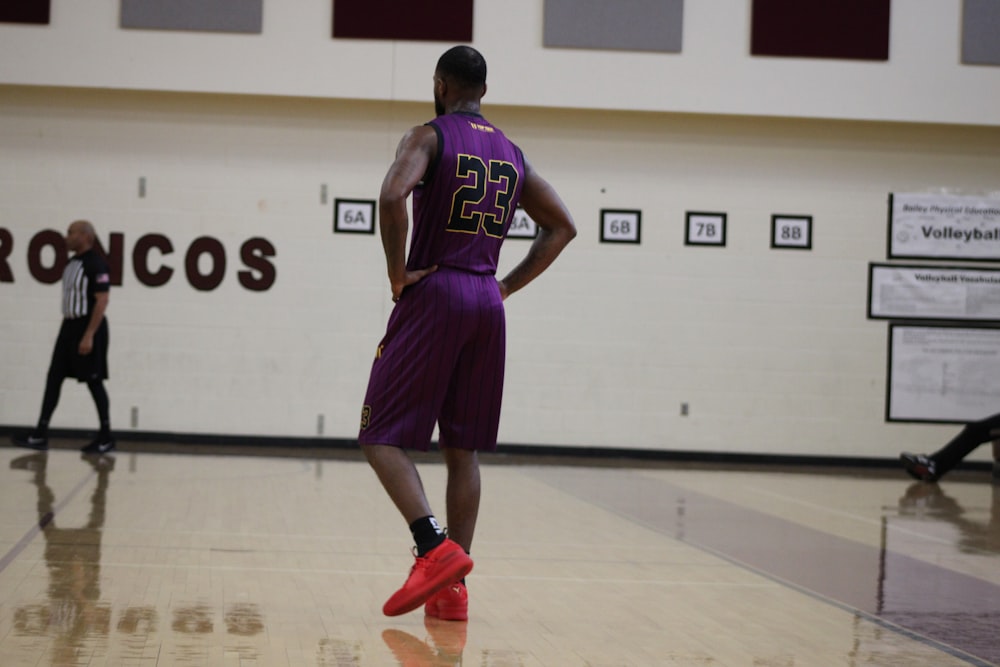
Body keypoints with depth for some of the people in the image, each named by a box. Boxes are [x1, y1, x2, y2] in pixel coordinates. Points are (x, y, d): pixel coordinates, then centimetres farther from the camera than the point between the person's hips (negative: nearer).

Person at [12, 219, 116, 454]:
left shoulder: (96, 265, -15)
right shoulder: (71, 263, 13)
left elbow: (102, 301, -20)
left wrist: (89, 335, -24)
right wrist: (69, 329, 18)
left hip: (88, 328, -9)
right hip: (69, 325, 9)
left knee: (94, 381, -2)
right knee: (53, 378, 4)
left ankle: (106, 438, 8)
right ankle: (40, 435, 5)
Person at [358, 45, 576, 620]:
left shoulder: (429, 137, -4)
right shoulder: (513, 154, 15)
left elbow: (393, 196, -23)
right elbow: (563, 226, 17)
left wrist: (399, 272, -12)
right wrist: (509, 285, 14)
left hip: (433, 294, -6)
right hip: (487, 303, 6)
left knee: (382, 436, -1)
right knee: (463, 450, 9)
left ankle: (437, 549, -19)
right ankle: (452, 589, 6)